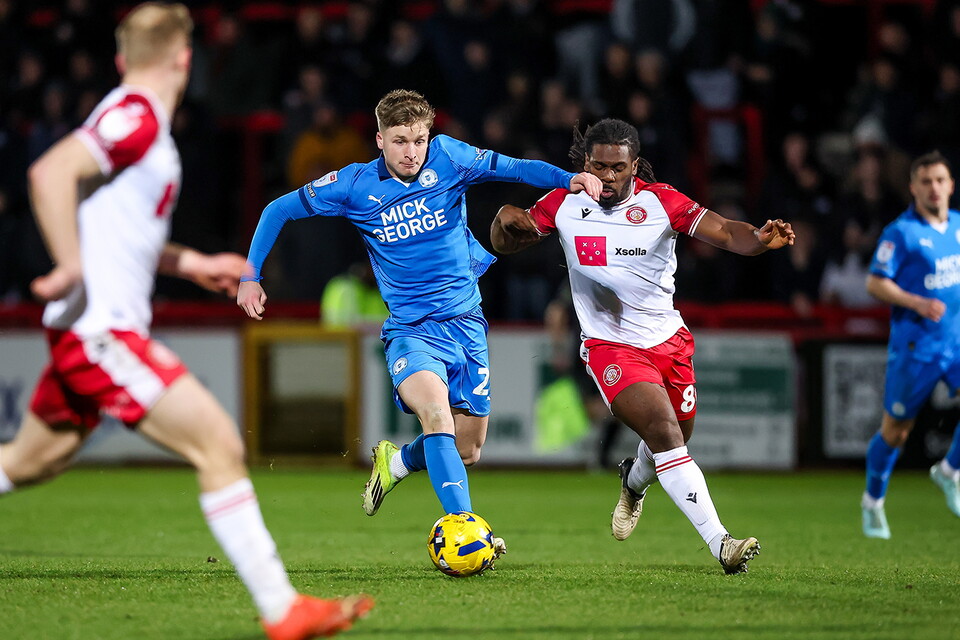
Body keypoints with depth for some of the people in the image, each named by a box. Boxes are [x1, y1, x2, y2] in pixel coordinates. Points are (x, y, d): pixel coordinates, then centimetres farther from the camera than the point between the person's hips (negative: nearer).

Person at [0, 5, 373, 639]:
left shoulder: (137, 120, 17)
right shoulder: (136, 116, -13)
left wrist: (192, 264, 25)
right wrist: (73, 266, -28)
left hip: (93, 330, 10)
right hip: (101, 330, -10)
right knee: (220, 443, -12)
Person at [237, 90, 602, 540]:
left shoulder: (447, 159, -3)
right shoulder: (356, 185, -4)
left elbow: (514, 168, -1)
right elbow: (279, 211, 7)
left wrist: (569, 180, -19)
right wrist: (250, 275, 1)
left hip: (465, 322, 3)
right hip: (410, 329, -3)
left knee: (467, 450, 5)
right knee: (436, 410, -33)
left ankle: (396, 461, 36)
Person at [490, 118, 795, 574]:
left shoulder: (659, 201, -9)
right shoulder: (564, 203, -5)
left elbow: (724, 232, -19)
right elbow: (504, 243, 5)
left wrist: (760, 239, -41)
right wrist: (505, 220, -19)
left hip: (668, 339, 3)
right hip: (610, 344, -2)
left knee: (673, 439, 14)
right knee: (662, 430, -22)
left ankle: (634, 481, 53)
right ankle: (719, 542, -25)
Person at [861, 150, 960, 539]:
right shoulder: (901, 232, -10)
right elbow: (875, 283, -13)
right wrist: (917, 303, -24)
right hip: (915, 344, -5)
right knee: (895, 431, 5)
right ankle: (873, 502, 26)